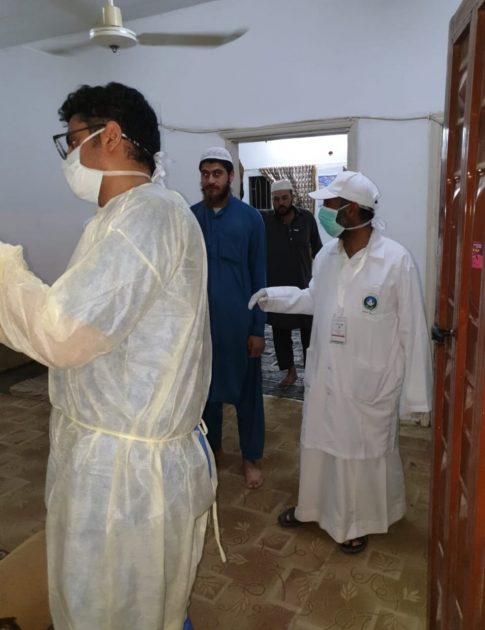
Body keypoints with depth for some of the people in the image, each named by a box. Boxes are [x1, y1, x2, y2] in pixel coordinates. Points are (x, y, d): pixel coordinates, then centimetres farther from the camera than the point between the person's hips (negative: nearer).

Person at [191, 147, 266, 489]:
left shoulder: (250, 217, -4)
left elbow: (259, 276, -4)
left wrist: (258, 328, -6)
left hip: (240, 320, -2)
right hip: (200, 319, 3)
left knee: (247, 389, 8)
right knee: (205, 386, 15)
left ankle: (252, 458, 25)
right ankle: (212, 447, 36)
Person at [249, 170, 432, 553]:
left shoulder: (396, 260, -17)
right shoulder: (326, 255, -1)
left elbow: (412, 330, -13)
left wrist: (415, 392, -10)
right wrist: (274, 296, 3)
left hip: (370, 382, -5)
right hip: (325, 374, 5)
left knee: (365, 452, 15)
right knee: (319, 443, 20)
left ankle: (359, 521, 39)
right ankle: (314, 506, 45)